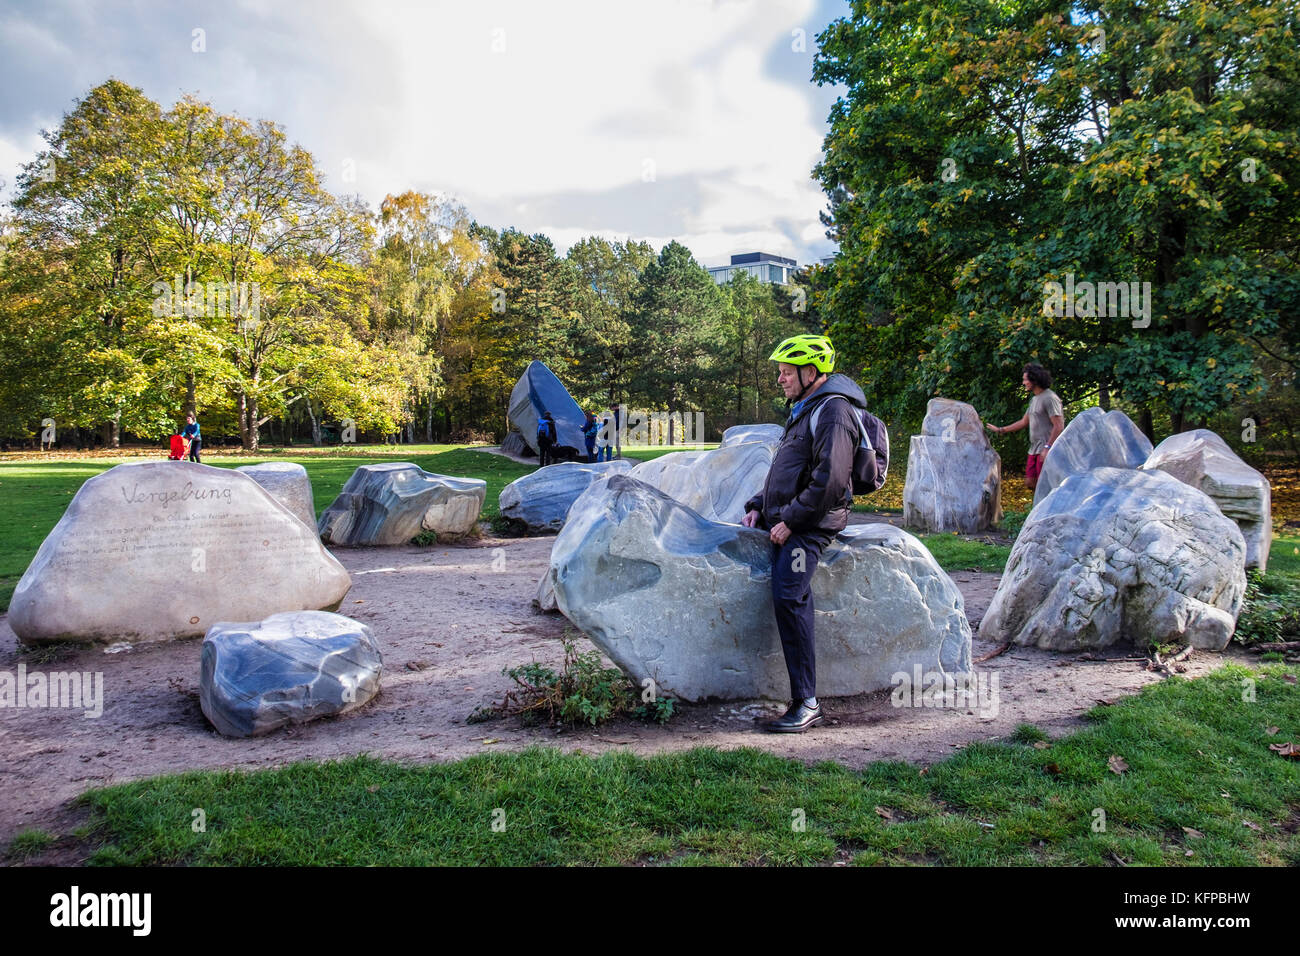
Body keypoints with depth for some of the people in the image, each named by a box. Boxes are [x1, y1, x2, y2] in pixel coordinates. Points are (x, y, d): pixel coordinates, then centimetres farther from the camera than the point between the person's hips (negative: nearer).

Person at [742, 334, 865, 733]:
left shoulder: (833, 411, -12)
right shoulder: (804, 409, 21)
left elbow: (830, 480, -22)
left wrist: (790, 521, -19)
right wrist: (758, 506, 14)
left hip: (809, 524, -11)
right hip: (783, 518, 11)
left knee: (789, 597, -21)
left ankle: (806, 703, -16)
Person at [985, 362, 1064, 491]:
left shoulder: (1050, 398, -11)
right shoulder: (1034, 400, 19)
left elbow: (1059, 427, -17)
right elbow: (1023, 422, 26)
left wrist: (1047, 448, -22)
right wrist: (1000, 430, 26)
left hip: (1046, 450, -9)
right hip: (1034, 449, 9)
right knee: (1030, 483, 8)